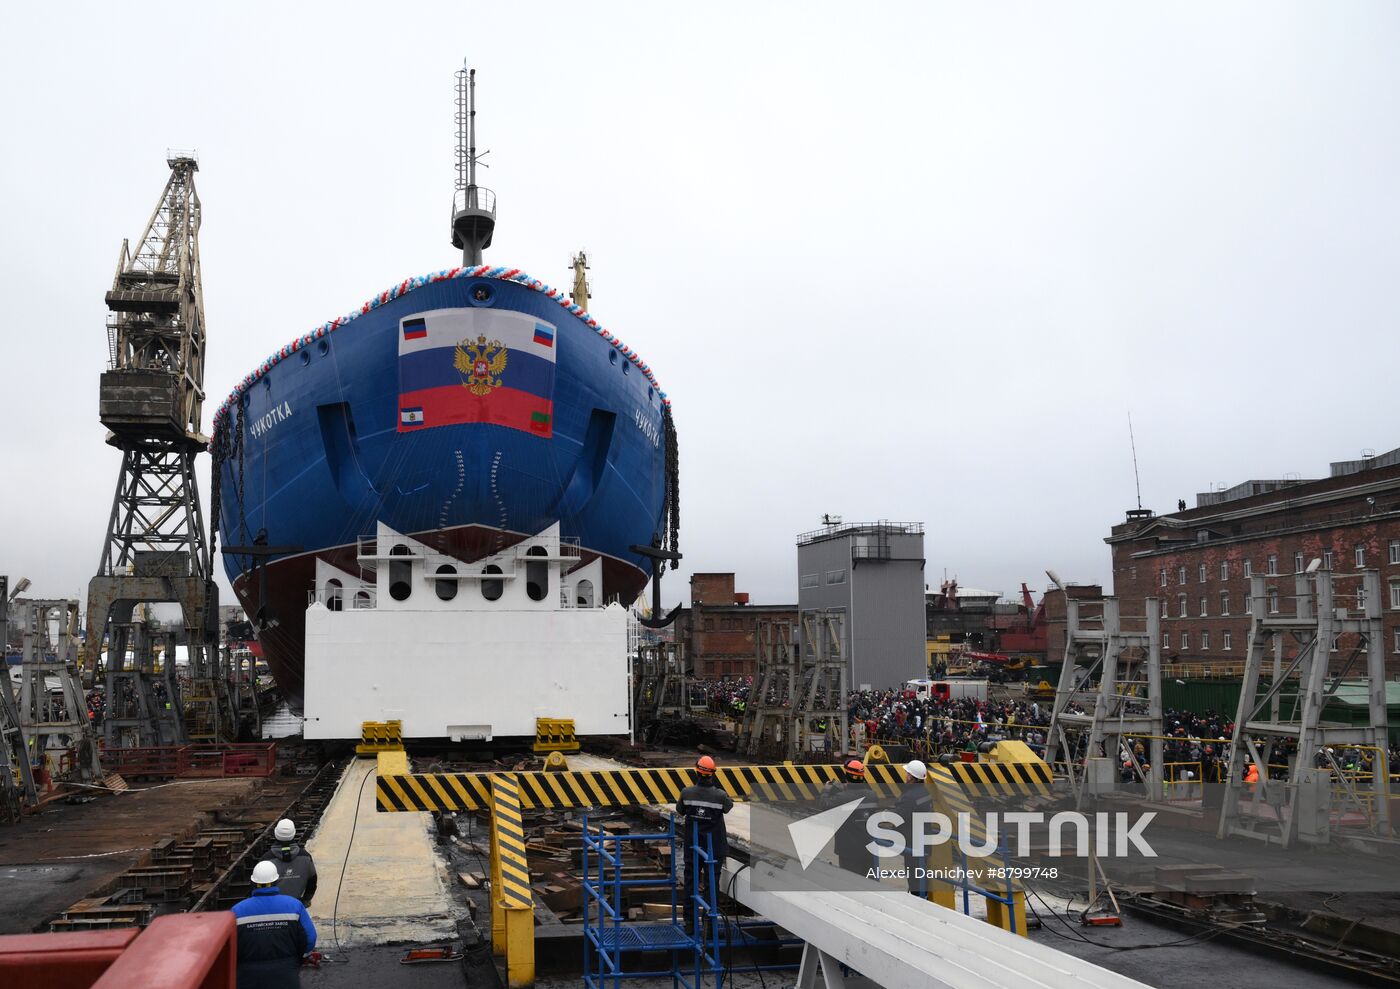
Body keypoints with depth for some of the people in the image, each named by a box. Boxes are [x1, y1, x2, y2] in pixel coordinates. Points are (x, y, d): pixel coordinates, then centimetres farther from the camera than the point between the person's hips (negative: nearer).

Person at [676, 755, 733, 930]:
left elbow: (679, 813, 4)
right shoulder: (720, 795, -18)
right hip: (714, 847, -2)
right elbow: (729, 807, 5)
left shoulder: (687, 793, -12)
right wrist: (718, 786, 3)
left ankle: (689, 920, 21)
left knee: (691, 881, 14)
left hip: (692, 845, 2)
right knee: (711, 882, 8)